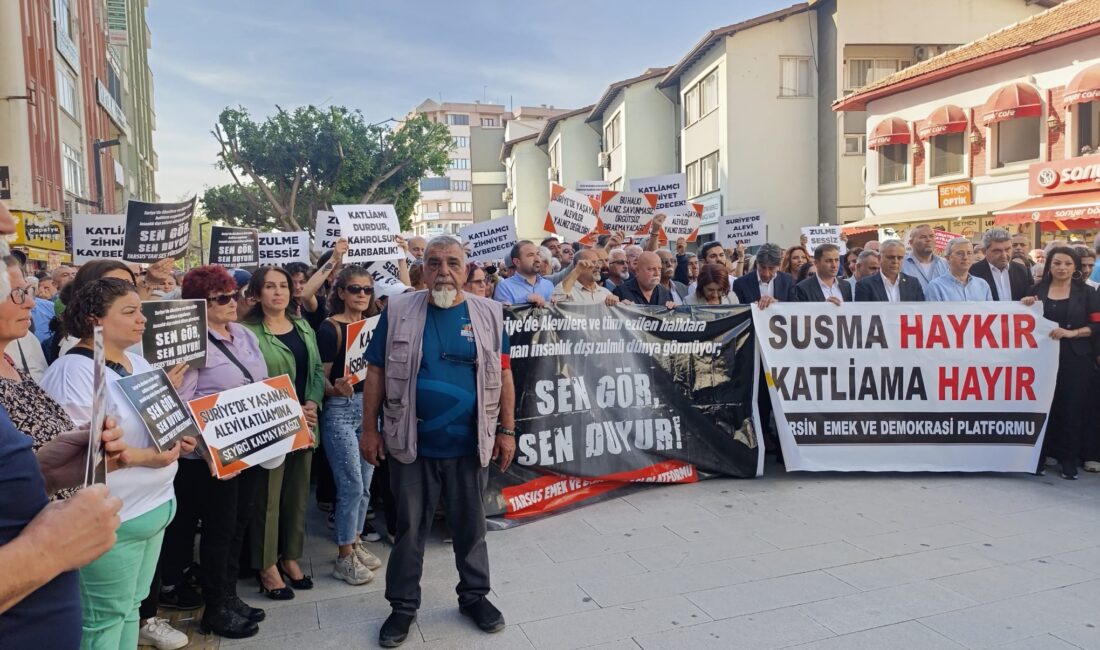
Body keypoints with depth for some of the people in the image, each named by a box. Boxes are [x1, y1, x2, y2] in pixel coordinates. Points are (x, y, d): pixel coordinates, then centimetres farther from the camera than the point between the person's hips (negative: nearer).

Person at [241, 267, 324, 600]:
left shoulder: (304, 328, 11)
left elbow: (317, 370, 10)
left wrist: (313, 404, -7)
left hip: (305, 425, 6)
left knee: (297, 493, 14)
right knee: (268, 497, 3)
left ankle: (289, 557, 28)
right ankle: (267, 566, 17)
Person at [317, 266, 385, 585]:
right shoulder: (330, 328, -7)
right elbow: (321, 378, -10)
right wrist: (337, 389, -29)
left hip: (370, 406, 6)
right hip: (340, 410, -6)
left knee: (364, 485, 11)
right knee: (352, 486, -5)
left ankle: (355, 543, 26)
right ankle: (344, 557, 9)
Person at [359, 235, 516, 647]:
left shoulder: (489, 313, -1)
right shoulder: (398, 311, -4)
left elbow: (503, 375, 3)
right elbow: (376, 373, 0)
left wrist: (507, 430, 1)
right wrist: (369, 429, -2)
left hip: (470, 445, 1)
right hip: (411, 444, -1)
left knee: (471, 526, 16)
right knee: (409, 528, 13)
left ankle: (474, 595, 35)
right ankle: (403, 605, 30)